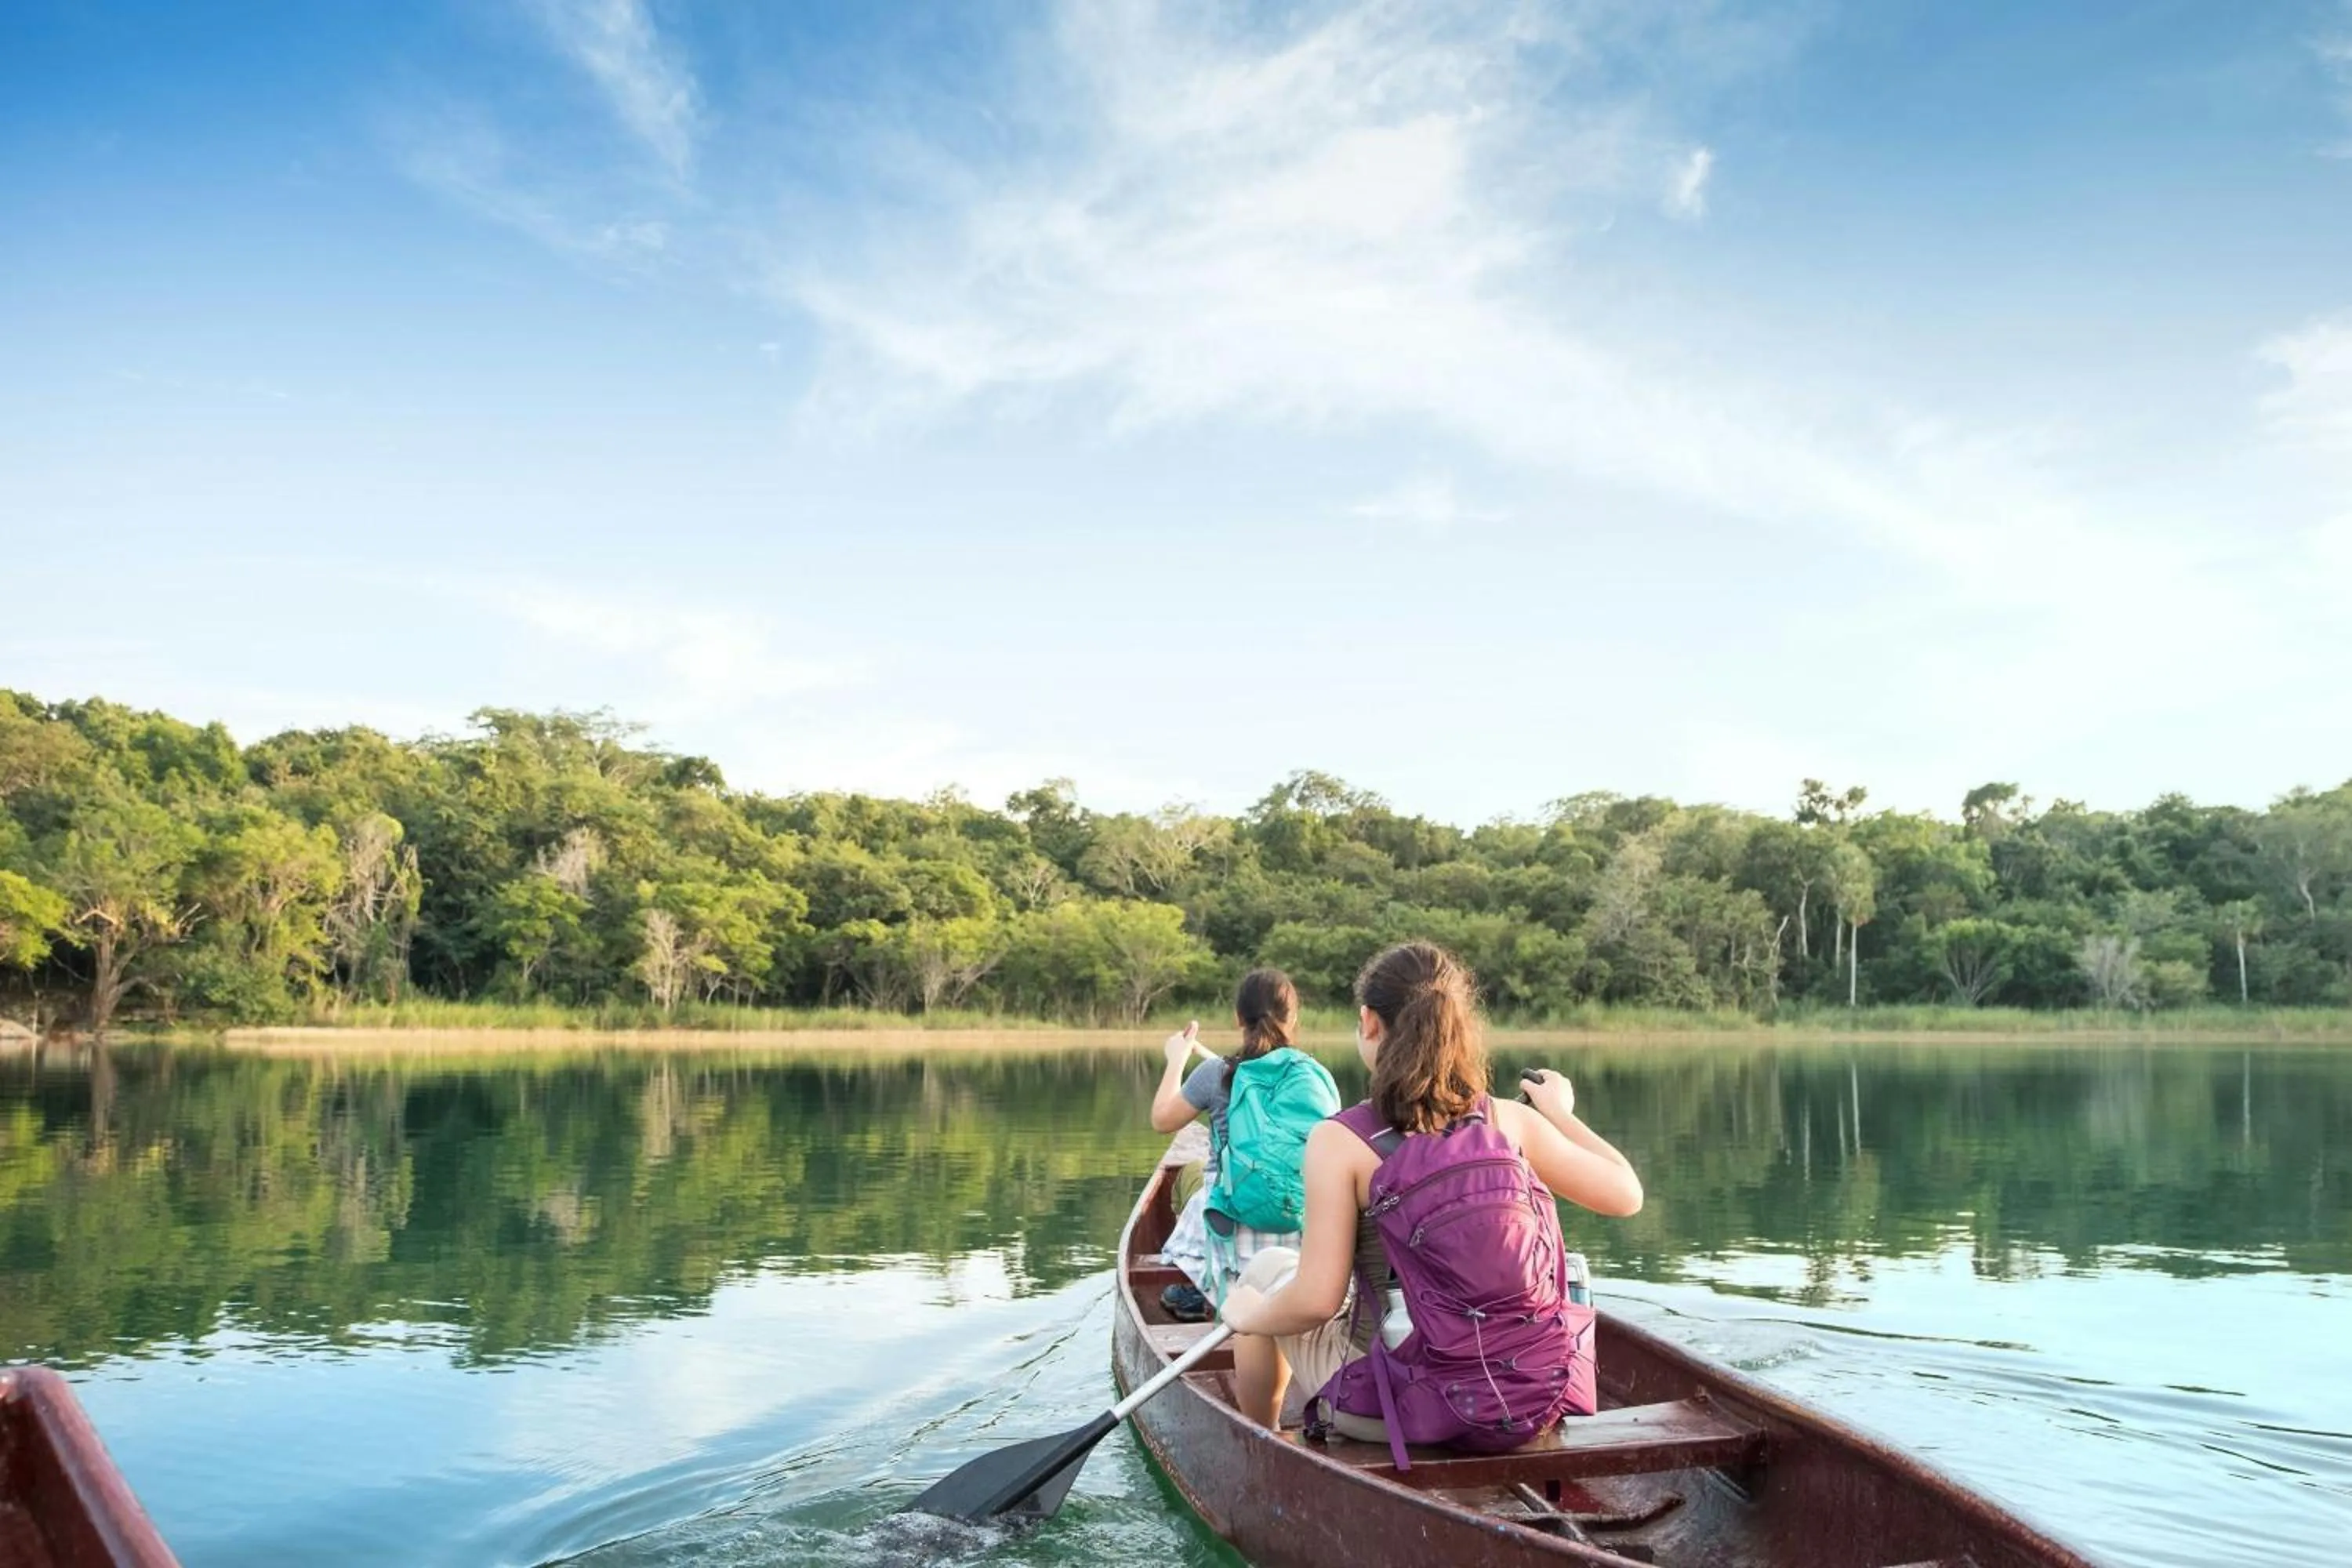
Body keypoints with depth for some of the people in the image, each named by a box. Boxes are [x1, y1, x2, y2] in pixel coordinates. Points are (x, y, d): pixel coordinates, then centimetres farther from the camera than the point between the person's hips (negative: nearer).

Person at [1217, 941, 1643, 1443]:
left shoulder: (1341, 1141, -15)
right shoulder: (1509, 1120, -5)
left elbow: (1315, 1301, -18)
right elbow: (1626, 1194, 4)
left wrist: (1245, 1316, 3)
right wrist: (1560, 1113, 19)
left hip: (1407, 1409, -4)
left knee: (1268, 1269, 22)